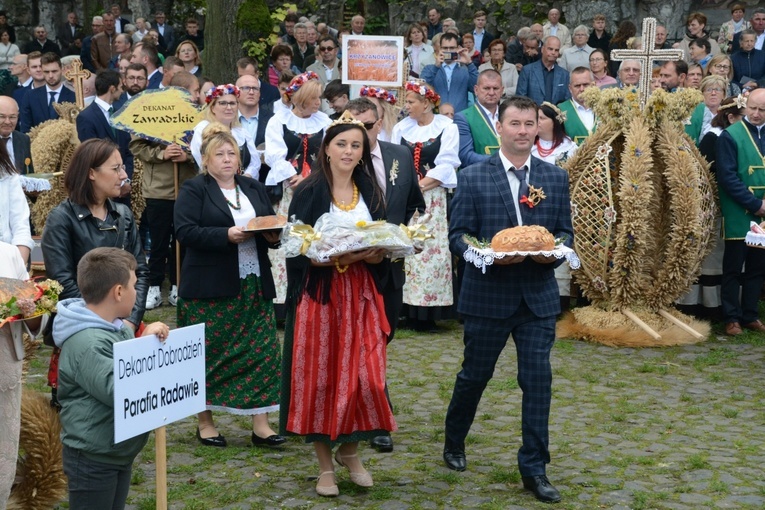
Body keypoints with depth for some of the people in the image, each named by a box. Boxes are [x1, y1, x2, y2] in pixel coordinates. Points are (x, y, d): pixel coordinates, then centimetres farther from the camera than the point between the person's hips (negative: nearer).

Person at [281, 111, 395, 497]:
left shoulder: (371, 194, 10)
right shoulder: (308, 192, -3)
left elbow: (383, 251, 10)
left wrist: (370, 254, -12)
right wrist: (332, 256, -23)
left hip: (361, 295, 3)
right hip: (319, 295, -3)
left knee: (365, 375, -2)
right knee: (320, 376, 0)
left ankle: (350, 450, 21)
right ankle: (325, 465, 13)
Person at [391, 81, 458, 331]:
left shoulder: (446, 127, 1)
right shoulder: (401, 127, 13)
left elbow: (446, 166, -6)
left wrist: (418, 186, -12)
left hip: (432, 199, -3)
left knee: (430, 250, -7)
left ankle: (426, 314, -3)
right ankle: (407, 310, 3)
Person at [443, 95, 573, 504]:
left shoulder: (556, 178, 6)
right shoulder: (473, 177, -3)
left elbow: (565, 231, 8)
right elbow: (457, 236, -5)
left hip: (538, 297, 2)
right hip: (487, 295, -2)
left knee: (538, 379, -1)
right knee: (474, 375, 12)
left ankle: (534, 469, 9)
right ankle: (453, 443, 37)